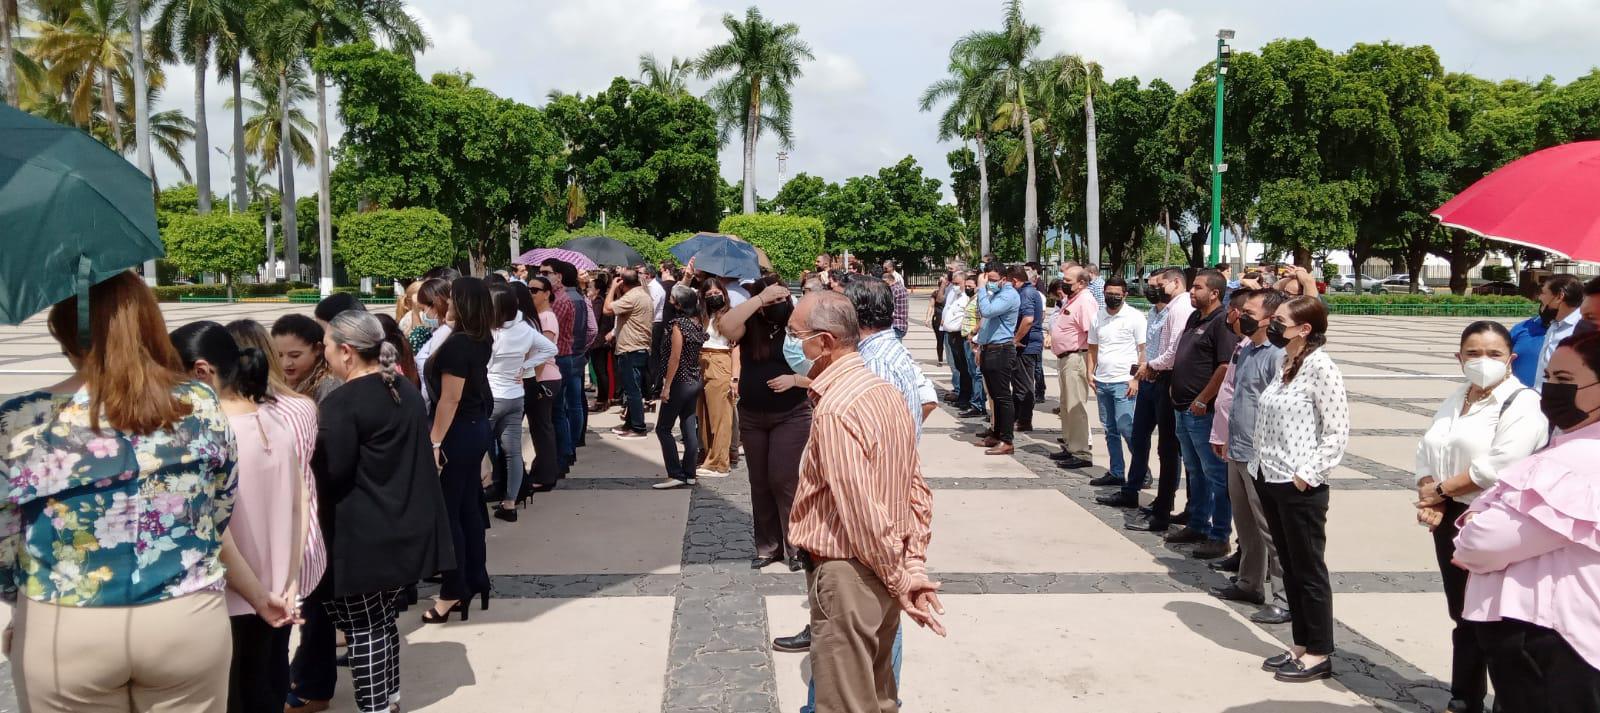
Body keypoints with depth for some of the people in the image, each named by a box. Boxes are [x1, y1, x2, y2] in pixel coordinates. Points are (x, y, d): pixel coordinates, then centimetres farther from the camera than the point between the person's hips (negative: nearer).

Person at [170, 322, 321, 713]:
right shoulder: (278, 421, -1)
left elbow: (216, 538, -20)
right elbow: (300, 507, 4)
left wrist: (260, 598, -10)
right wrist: (289, 584, 6)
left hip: (233, 606, -6)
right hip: (278, 598, 6)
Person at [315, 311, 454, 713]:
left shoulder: (343, 403, -17)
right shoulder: (407, 390, 10)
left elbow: (329, 473, -17)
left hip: (362, 537, -8)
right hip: (405, 529, 8)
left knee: (363, 626, 2)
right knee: (382, 616, 20)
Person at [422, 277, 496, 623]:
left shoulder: (457, 344, -21)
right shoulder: (481, 341, 5)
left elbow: (450, 399, -23)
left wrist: (434, 442, -20)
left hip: (458, 432, -9)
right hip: (476, 427, 9)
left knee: (447, 513, 1)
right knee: (469, 507, 16)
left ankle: (454, 591, 8)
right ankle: (476, 578, 25)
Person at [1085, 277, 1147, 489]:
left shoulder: (1135, 317, -5)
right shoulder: (1098, 318, 12)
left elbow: (1144, 350, -7)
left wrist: (1136, 378, -13)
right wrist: (1090, 372, 6)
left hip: (1124, 382, -6)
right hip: (1102, 382, 6)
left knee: (1125, 428, -11)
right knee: (1110, 430, 10)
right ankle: (1116, 473, 18)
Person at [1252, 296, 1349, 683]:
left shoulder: (1321, 367, -14)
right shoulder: (1286, 365, 11)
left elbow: (1337, 432, -16)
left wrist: (1307, 475, -18)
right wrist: (1261, 466, 11)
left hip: (1300, 488, -8)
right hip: (1270, 480, 8)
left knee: (1309, 570, 3)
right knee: (1289, 567, 15)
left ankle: (1319, 654, 14)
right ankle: (1301, 645, 26)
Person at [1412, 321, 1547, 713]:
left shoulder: (1522, 402, -11)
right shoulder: (1455, 400, 13)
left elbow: (1498, 467, -22)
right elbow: (1426, 452, 10)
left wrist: (1441, 489, -12)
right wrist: (1428, 498, -7)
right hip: (1451, 519, 7)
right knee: (1463, 615, 15)